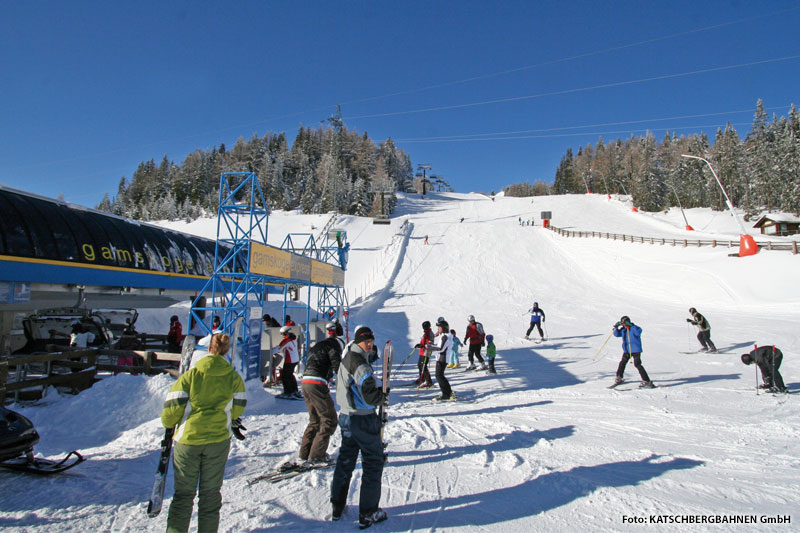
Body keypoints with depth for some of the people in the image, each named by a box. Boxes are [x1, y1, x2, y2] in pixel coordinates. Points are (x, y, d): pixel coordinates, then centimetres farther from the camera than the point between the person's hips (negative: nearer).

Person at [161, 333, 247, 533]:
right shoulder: (234, 377, -2)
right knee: (210, 492, 15)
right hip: (218, 440, 1)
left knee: (183, 493, 14)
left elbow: (173, 409, -6)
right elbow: (237, 410, 5)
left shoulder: (189, 375, -5)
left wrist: (168, 422, 16)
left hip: (187, 439, 0)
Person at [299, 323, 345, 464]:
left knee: (315, 420, 21)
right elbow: (337, 365, -11)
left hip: (305, 382, 9)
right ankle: (316, 454, 0)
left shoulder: (317, 346, 24)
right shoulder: (333, 344, -1)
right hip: (317, 384, -9)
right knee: (330, 420, 1)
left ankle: (305, 452, 23)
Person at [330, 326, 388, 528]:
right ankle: (368, 514, 13)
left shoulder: (346, 358, 7)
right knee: (373, 465, 5)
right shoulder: (360, 364, -22)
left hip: (346, 416, 9)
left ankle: (337, 507, 30)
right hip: (364, 420, -9)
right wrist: (384, 394, -6)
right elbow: (370, 397, -26)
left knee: (345, 461, 19)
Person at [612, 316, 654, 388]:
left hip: (635, 350, -7)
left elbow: (638, 332, -33)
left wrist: (631, 325, -36)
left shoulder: (634, 328, -13)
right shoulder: (623, 329, 7)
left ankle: (647, 382, -11)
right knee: (622, 363, 13)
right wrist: (616, 327, -2)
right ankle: (619, 378, 30)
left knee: (637, 364, -14)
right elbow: (617, 334, 13)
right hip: (627, 350, 7)